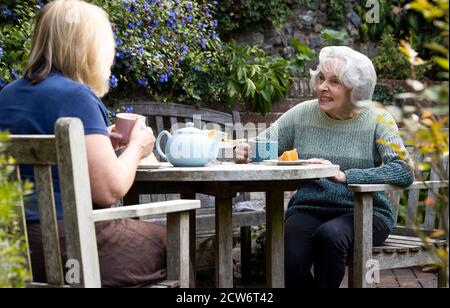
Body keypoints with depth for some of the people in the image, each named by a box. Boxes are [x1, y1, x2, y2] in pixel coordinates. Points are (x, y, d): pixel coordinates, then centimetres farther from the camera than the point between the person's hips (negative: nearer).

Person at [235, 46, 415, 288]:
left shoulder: (376, 120, -2)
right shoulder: (303, 114, 6)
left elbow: (405, 172, -15)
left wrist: (344, 175, -27)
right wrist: (245, 152, -19)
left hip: (363, 212, -2)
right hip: (308, 209, 2)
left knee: (330, 233, -35)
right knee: (290, 263, -28)